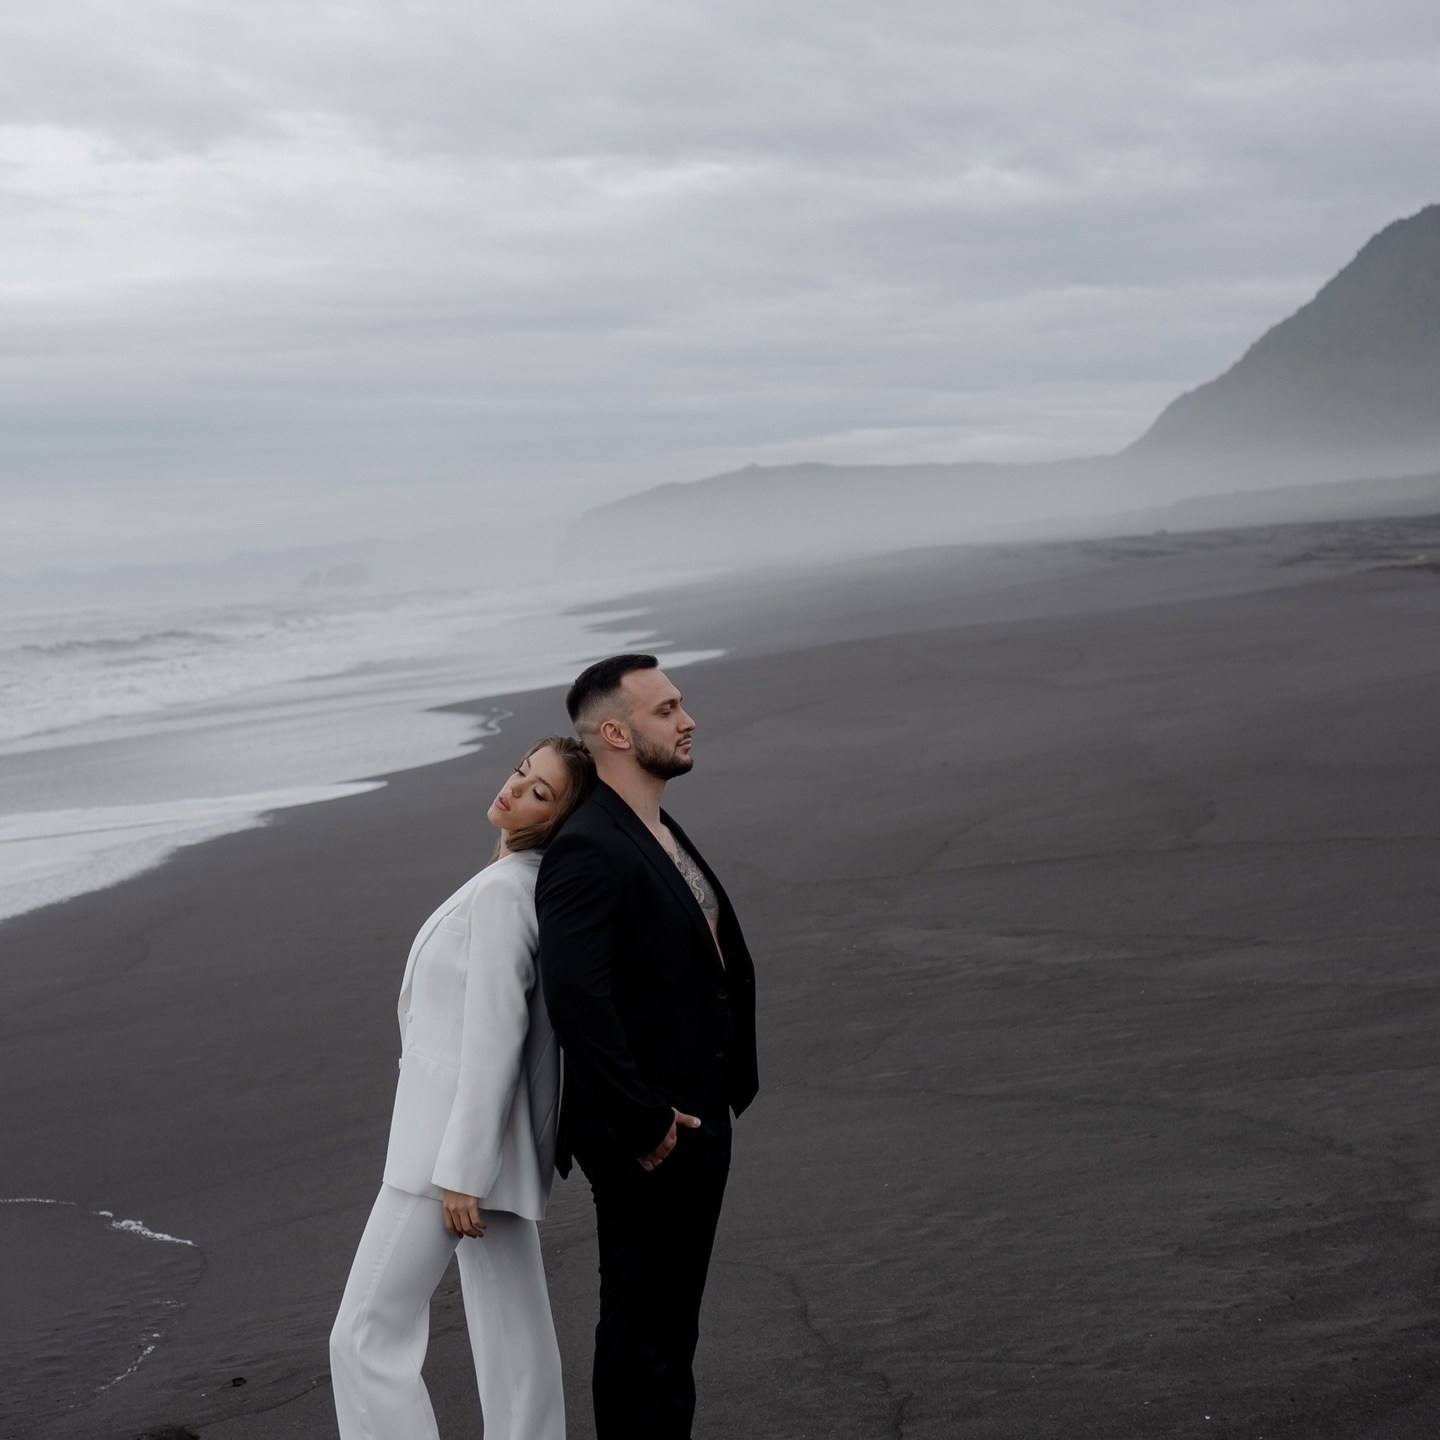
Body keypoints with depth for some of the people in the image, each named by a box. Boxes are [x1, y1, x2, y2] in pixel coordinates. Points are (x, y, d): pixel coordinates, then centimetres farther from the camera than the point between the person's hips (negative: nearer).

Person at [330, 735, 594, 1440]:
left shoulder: (504, 892, -19)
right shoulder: (531, 883, 11)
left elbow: (493, 1038, -21)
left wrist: (460, 1174, -18)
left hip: (456, 1137, -10)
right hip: (486, 1140, 10)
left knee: (367, 1337, -5)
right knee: (513, 1334, 12)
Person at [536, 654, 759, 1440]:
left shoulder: (663, 835, 11)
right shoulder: (587, 853, -20)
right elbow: (576, 1001, -30)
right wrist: (643, 1125, -24)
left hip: (698, 1120, 9)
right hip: (646, 1142, -9)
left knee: (671, 1325, 19)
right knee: (641, 1335, 2)